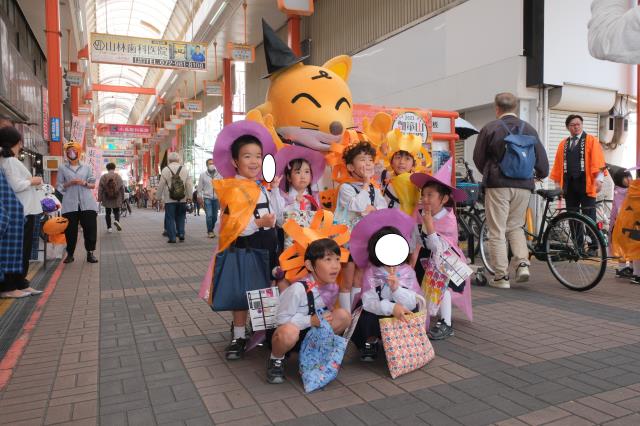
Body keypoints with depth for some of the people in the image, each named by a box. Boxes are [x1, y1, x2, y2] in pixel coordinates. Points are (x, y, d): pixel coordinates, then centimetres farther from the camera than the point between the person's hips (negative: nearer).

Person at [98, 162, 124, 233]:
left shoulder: (103, 177, -2)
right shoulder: (118, 177, -1)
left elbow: (100, 189, -3)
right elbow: (122, 188, 1)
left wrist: (99, 198, 4)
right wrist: (122, 198, 10)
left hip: (107, 199, 0)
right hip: (116, 199, 0)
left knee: (108, 213, 11)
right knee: (116, 211, 13)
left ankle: (109, 227, 9)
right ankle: (116, 220, -17)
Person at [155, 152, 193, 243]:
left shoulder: (165, 170, -3)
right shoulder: (185, 169, 3)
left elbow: (161, 185, -2)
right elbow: (189, 184, 2)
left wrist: (158, 197, 7)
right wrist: (189, 196, 8)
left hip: (169, 199, -2)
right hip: (182, 199, 2)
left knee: (170, 218, 4)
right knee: (180, 218, 16)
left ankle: (172, 238, 2)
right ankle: (181, 234, 7)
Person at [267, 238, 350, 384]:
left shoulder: (332, 286, -7)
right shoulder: (299, 289, -29)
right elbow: (281, 318, -24)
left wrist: (328, 316, -13)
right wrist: (311, 320, -27)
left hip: (313, 334, 6)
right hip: (285, 334, -6)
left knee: (344, 316, -15)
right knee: (289, 331, -42)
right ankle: (276, 360, -6)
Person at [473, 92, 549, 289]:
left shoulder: (490, 128, -3)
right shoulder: (529, 129, 7)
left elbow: (478, 158, 2)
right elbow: (541, 157, 10)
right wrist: (542, 174, 33)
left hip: (498, 185, -4)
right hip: (523, 185, 4)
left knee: (497, 232, 3)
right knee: (515, 226, 21)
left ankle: (501, 276, 5)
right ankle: (523, 263, 5)